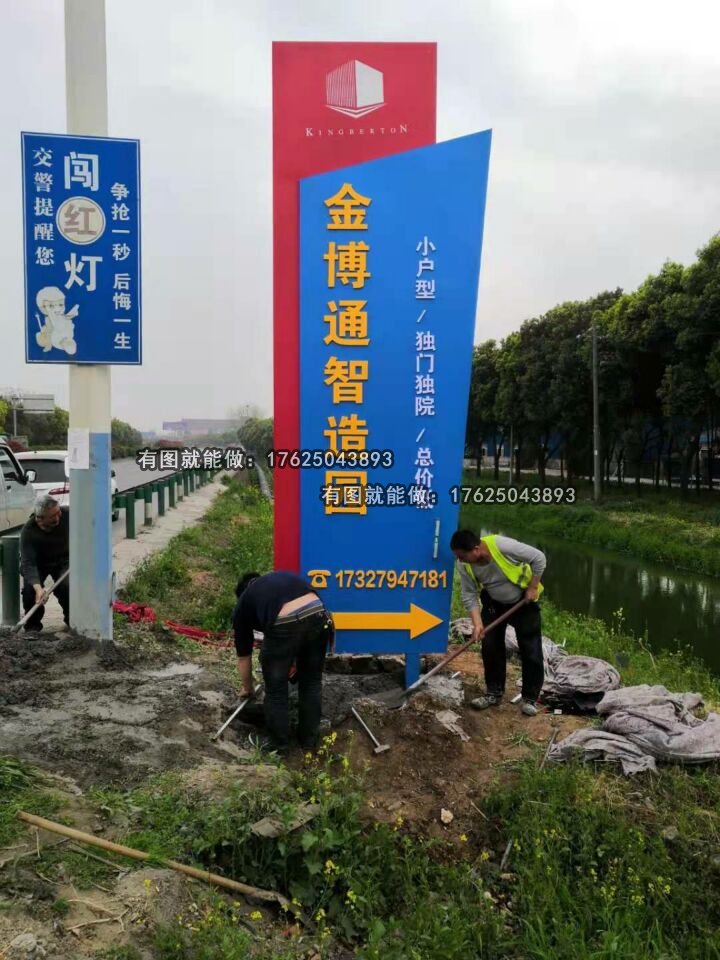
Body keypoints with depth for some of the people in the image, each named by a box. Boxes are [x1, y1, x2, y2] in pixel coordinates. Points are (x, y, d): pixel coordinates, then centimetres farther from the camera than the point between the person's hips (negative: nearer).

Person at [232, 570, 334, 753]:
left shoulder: (243, 603, 26)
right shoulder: (282, 577, 37)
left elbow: (243, 656, 32)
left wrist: (247, 688, 50)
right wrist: (294, 662, 48)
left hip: (284, 625, -4)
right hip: (318, 615, 4)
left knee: (275, 689, 19)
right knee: (312, 682, 24)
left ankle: (279, 743, 33)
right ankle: (309, 740, 37)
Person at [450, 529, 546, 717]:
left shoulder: (503, 546, -37)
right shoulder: (464, 565, -22)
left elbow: (539, 558, -25)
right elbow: (469, 595, -15)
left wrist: (533, 587, -20)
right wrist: (477, 623, -25)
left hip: (523, 600, -4)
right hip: (494, 602, 4)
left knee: (531, 650, -2)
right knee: (490, 646, 1)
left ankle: (530, 698, 9)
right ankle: (494, 693, 16)